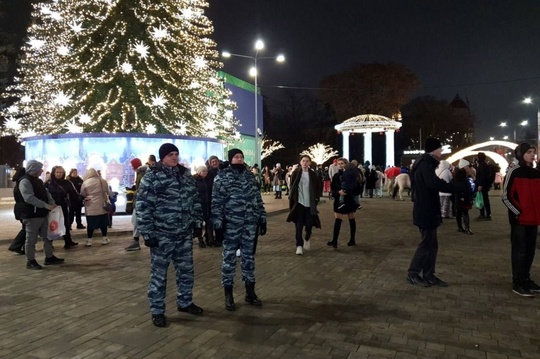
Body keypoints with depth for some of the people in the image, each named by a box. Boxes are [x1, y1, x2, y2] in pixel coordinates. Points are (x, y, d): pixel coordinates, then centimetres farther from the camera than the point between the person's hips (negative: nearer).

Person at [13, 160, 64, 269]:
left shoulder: (38, 181, 15)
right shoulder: (25, 181, -15)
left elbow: (46, 193, 19)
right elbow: (29, 198, -25)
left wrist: (52, 203, 0)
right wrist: (46, 205, -26)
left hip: (42, 214, 9)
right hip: (31, 215, -9)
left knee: (47, 236, 14)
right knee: (31, 239, 1)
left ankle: (49, 257, 24)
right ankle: (30, 261, 11)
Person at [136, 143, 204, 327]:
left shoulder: (186, 175, 8)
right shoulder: (151, 177, -10)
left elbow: (195, 201, 15)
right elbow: (143, 207, -13)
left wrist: (197, 223, 12)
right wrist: (147, 233, -14)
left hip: (184, 234, 6)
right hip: (161, 235, -6)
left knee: (186, 271, 17)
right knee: (159, 274, 7)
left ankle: (185, 302, 36)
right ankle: (157, 311, 21)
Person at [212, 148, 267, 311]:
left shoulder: (249, 175, 10)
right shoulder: (222, 176, -4)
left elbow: (258, 199, 12)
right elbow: (216, 202, -7)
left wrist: (262, 219, 9)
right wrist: (218, 224, -12)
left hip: (250, 224, 4)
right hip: (230, 224, -4)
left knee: (249, 257, 12)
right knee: (229, 258, 6)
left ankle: (250, 292, 25)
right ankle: (228, 295, 19)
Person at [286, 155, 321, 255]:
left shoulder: (313, 174, 2)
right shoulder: (296, 173, -3)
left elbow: (318, 187, 12)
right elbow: (292, 187, 1)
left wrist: (317, 198, 3)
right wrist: (292, 199, -5)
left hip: (310, 203, 2)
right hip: (299, 202, -1)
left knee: (309, 223, 4)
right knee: (299, 225, -1)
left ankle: (307, 239, 33)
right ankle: (299, 245, 7)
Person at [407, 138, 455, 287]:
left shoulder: (424, 163, 16)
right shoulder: (425, 164, -18)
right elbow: (434, 183, -34)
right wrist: (456, 187, -29)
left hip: (426, 210, 10)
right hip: (426, 211, -10)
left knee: (431, 244, 13)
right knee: (427, 243, -1)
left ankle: (428, 275, 20)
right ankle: (413, 273, 10)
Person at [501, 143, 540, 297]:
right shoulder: (514, 172, -8)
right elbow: (506, 197, -11)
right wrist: (519, 212, -12)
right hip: (519, 219, -6)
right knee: (520, 251, -1)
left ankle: (526, 279, 25)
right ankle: (517, 283, 8)